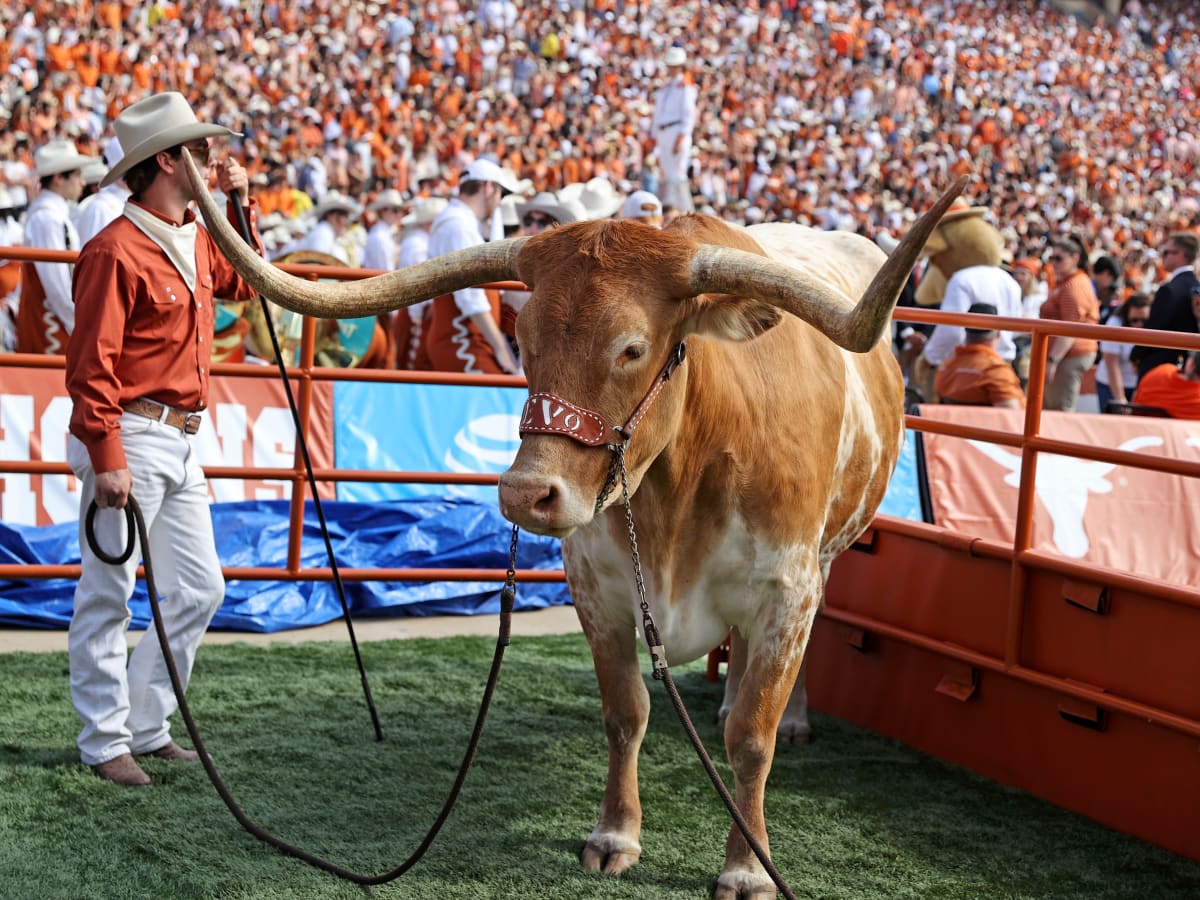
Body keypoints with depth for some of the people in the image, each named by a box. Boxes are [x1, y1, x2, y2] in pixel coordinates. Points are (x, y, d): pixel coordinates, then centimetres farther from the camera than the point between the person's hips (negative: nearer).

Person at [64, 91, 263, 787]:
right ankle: (106, 741, 7)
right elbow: (91, 365, -18)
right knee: (108, 598, -1)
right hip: (132, 440, -9)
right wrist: (106, 459, -23)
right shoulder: (117, 250, -15)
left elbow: (243, 284, 32)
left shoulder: (195, 239, 12)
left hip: (183, 443, 9)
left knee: (200, 591, 12)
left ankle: (147, 726, 21)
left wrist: (240, 207, 18)